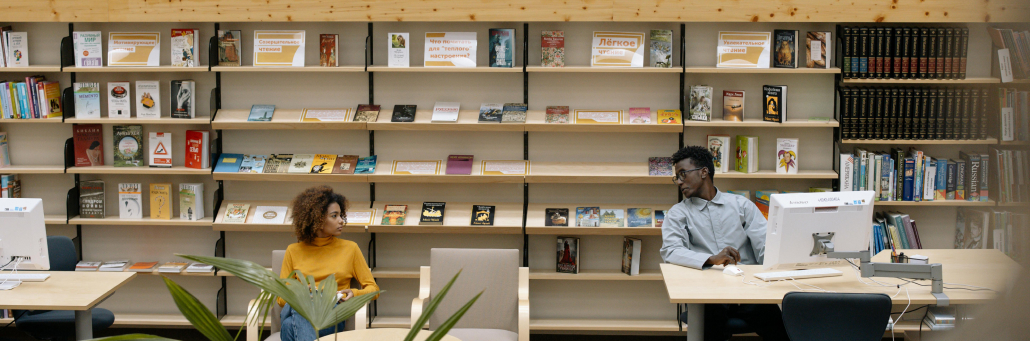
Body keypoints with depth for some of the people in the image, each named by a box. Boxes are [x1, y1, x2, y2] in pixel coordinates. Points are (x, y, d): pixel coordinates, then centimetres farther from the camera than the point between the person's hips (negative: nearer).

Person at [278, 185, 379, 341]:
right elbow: (281, 297, 14)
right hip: (296, 309, 1)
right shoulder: (294, 251, 18)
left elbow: (373, 289, 16)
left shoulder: (350, 248, 17)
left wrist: (354, 294, -6)